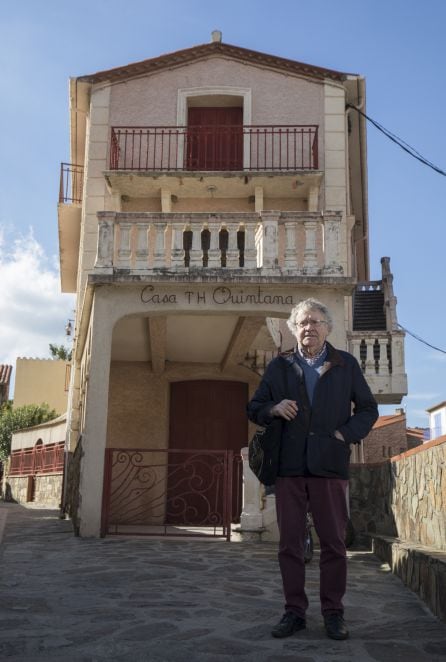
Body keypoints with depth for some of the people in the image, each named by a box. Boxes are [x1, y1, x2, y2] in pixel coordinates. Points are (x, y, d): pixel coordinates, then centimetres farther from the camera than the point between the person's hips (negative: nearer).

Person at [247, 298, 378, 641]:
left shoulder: (346, 364, 8)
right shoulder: (279, 366, 11)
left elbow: (368, 408, 12)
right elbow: (254, 408, 15)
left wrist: (346, 434, -4)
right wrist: (274, 409, -7)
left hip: (330, 465, -1)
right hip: (289, 466, 1)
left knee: (334, 543, 3)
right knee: (290, 543, 5)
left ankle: (333, 612, 15)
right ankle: (295, 611, 15)